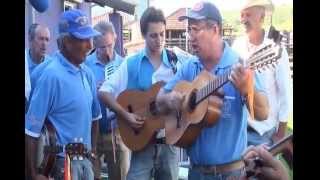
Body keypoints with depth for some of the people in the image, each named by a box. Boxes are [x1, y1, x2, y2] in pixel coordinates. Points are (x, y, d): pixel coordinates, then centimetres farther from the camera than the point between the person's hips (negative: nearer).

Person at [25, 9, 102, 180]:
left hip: (85, 159, 7)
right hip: (62, 161, -7)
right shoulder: (52, 75, -18)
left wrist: (93, 151, 14)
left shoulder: (87, 73, 4)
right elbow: (31, 129, -17)